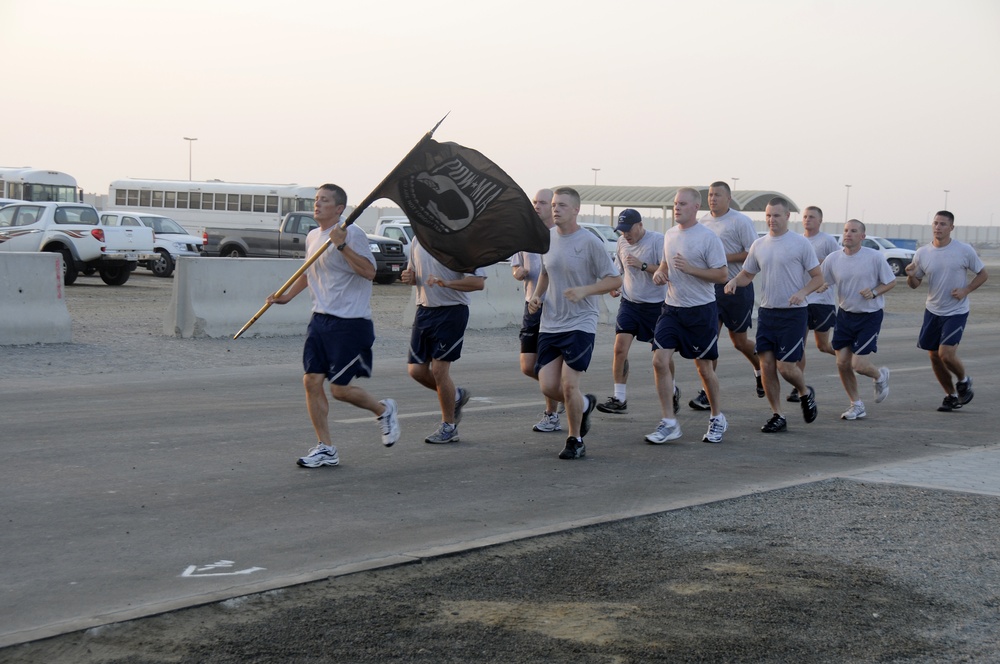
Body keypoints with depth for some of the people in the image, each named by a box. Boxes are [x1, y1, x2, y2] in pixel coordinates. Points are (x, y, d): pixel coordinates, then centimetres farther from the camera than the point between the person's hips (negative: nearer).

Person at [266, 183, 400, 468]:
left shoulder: (352, 234, -12)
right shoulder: (312, 237, 12)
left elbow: (369, 272, -24)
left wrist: (342, 245, -29)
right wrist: (286, 296, 22)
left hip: (350, 322, -8)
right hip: (320, 319, 8)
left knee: (339, 388, -5)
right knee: (312, 382, 1)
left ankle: (383, 410, 23)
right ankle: (326, 448, 9)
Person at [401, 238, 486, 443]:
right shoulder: (418, 240, 10)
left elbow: (479, 281, -17)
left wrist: (447, 283, -30)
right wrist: (409, 276, 0)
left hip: (452, 310, -7)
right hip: (424, 309, 7)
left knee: (439, 368, -6)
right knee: (416, 370, 3)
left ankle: (448, 426, 11)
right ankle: (455, 396, 29)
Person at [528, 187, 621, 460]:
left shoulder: (590, 242, -10)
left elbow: (615, 280, -7)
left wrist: (583, 290, -21)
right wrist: (537, 295, 6)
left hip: (580, 324, -5)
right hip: (550, 324, 5)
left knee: (568, 384, -11)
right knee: (548, 386, -1)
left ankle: (575, 441, 10)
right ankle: (584, 405, 31)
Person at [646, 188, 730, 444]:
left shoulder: (708, 238, -11)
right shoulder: (670, 234, 9)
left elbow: (722, 275, -13)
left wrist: (690, 269, -22)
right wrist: (659, 272, 2)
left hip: (701, 310, -5)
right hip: (672, 308, 5)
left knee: (704, 367, 5)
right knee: (660, 360, -8)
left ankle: (718, 418, 26)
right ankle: (668, 423, -1)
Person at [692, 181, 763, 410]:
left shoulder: (740, 221, -9)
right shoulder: (703, 222, 9)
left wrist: (725, 257, -21)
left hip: (737, 288, -5)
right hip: (711, 288, 5)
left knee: (739, 341, 7)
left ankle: (760, 368, 38)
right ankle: (708, 393, 0)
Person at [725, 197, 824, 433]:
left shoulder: (800, 243, -5)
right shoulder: (759, 245, 10)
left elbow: (818, 277, -2)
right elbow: (747, 274, 18)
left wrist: (802, 292, -21)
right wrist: (734, 281, -5)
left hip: (792, 313, -5)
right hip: (766, 311, 5)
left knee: (785, 366, -8)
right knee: (766, 365, 0)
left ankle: (805, 393, 24)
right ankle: (777, 416, 11)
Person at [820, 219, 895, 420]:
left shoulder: (874, 257, -11)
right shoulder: (833, 259, -2)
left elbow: (891, 282, -1)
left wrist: (874, 292, -18)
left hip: (870, 316, -4)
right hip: (845, 314, 4)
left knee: (858, 365, -10)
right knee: (842, 364, 1)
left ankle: (880, 376, 26)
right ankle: (857, 405, 20)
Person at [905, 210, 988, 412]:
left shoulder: (964, 251, -9)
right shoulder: (923, 253, -2)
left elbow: (982, 274, 2)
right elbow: (915, 284, 6)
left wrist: (965, 290, -13)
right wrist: (911, 276, -18)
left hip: (956, 312, -4)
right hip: (932, 311, 4)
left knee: (946, 354, -16)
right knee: (935, 356, 7)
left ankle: (963, 381, 14)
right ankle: (951, 396, 25)